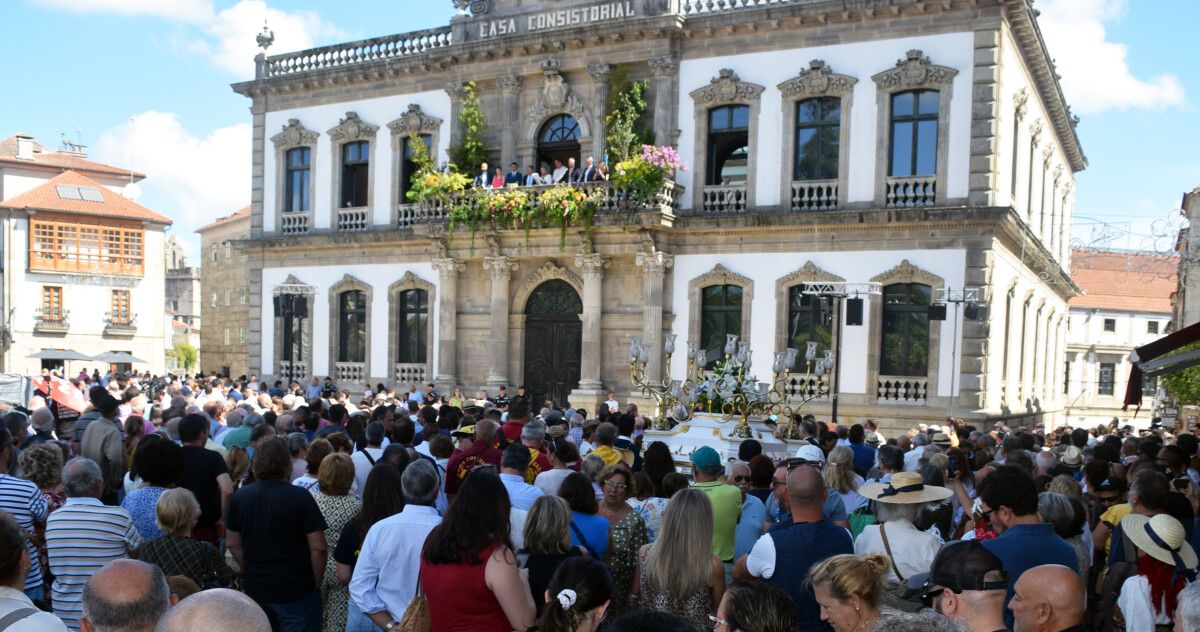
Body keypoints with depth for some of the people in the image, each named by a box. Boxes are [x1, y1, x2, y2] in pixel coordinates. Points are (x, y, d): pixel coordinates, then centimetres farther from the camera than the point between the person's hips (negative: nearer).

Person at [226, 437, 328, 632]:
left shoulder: (239, 496, -2)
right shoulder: (300, 497, -17)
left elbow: (232, 543, 7)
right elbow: (318, 547, -17)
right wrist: (316, 583, -3)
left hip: (256, 590, 5)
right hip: (296, 592, -4)